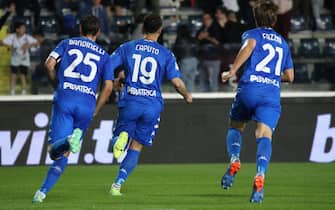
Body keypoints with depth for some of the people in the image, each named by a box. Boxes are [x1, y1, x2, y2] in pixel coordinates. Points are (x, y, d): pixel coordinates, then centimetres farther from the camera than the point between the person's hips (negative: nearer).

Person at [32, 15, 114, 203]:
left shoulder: (67, 43, 16)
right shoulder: (103, 55, 18)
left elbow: (49, 64, 1)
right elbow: (108, 87, 10)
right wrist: (94, 111, 18)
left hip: (65, 98, -1)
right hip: (87, 104, 1)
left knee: (55, 151, -7)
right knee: (64, 153, 10)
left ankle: (67, 141, -42)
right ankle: (43, 192, -3)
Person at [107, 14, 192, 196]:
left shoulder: (127, 48, 6)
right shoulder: (166, 54, 3)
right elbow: (177, 82, -3)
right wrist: (187, 96, 18)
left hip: (129, 101, 0)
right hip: (152, 105, 0)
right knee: (136, 147, 11)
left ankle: (122, 136, -22)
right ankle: (117, 184, -2)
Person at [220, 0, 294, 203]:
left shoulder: (252, 34, 12)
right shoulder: (283, 42, 26)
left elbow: (250, 44, -15)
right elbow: (289, 76, 27)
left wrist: (233, 70, -16)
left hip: (250, 87, -2)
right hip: (273, 92, 2)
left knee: (235, 127, 20)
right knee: (264, 135, -12)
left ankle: (234, 159, -9)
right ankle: (260, 175, -37)